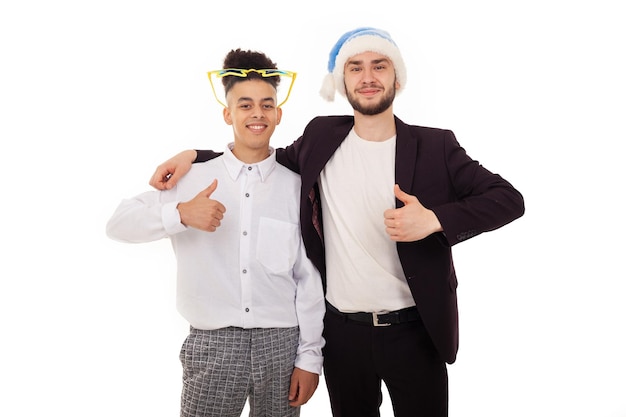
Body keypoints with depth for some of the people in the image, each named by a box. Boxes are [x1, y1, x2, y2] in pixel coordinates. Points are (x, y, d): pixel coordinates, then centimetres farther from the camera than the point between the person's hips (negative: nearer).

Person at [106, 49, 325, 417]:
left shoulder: (296, 186, 2)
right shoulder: (193, 178, 1)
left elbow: (309, 279, 3)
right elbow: (118, 224, -3)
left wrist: (310, 357, 3)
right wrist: (180, 214, -20)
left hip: (281, 344, 1)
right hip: (212, 345, 0)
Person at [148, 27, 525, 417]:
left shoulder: (435, 145, -5)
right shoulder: (322, 137, 2)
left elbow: (509, 198, -7)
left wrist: (433, 220, -23)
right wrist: (194, 155, 5)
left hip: (416, 330, -1)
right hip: (342, 330, 2)